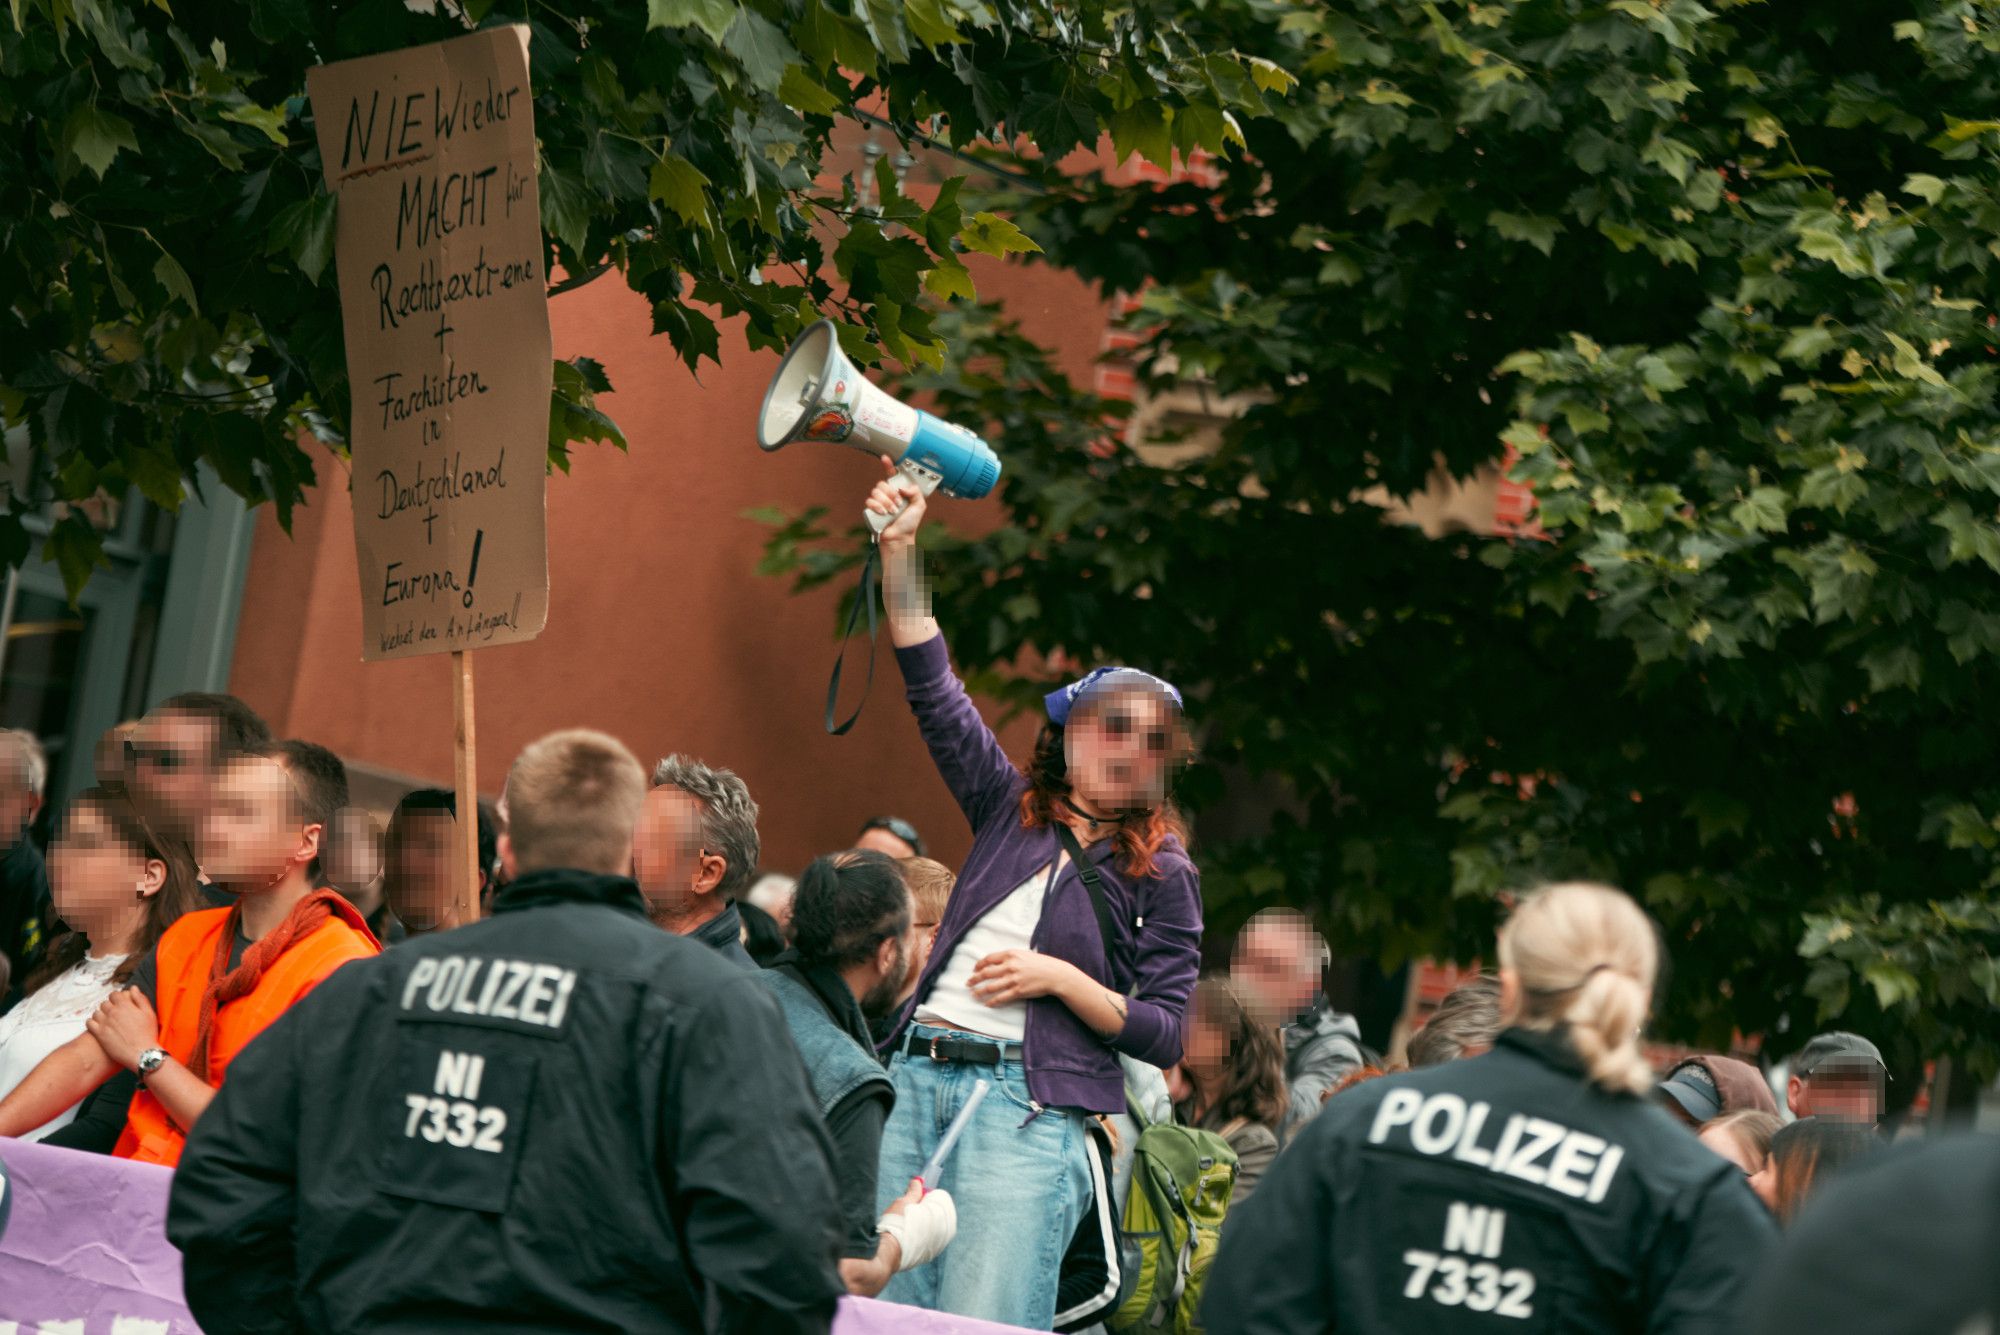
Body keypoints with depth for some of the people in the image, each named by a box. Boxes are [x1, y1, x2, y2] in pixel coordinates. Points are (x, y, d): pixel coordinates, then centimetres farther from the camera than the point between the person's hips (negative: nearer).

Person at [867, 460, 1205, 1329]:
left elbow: (1162, 1036, 3)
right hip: (917, 1076, 4)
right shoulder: (1013, 809, 16)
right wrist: (898, 550, 5)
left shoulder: (1163, 873, 6)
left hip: (1031, 1103, -4)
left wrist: (1060, 979, -10)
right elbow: (933, 691, 13)